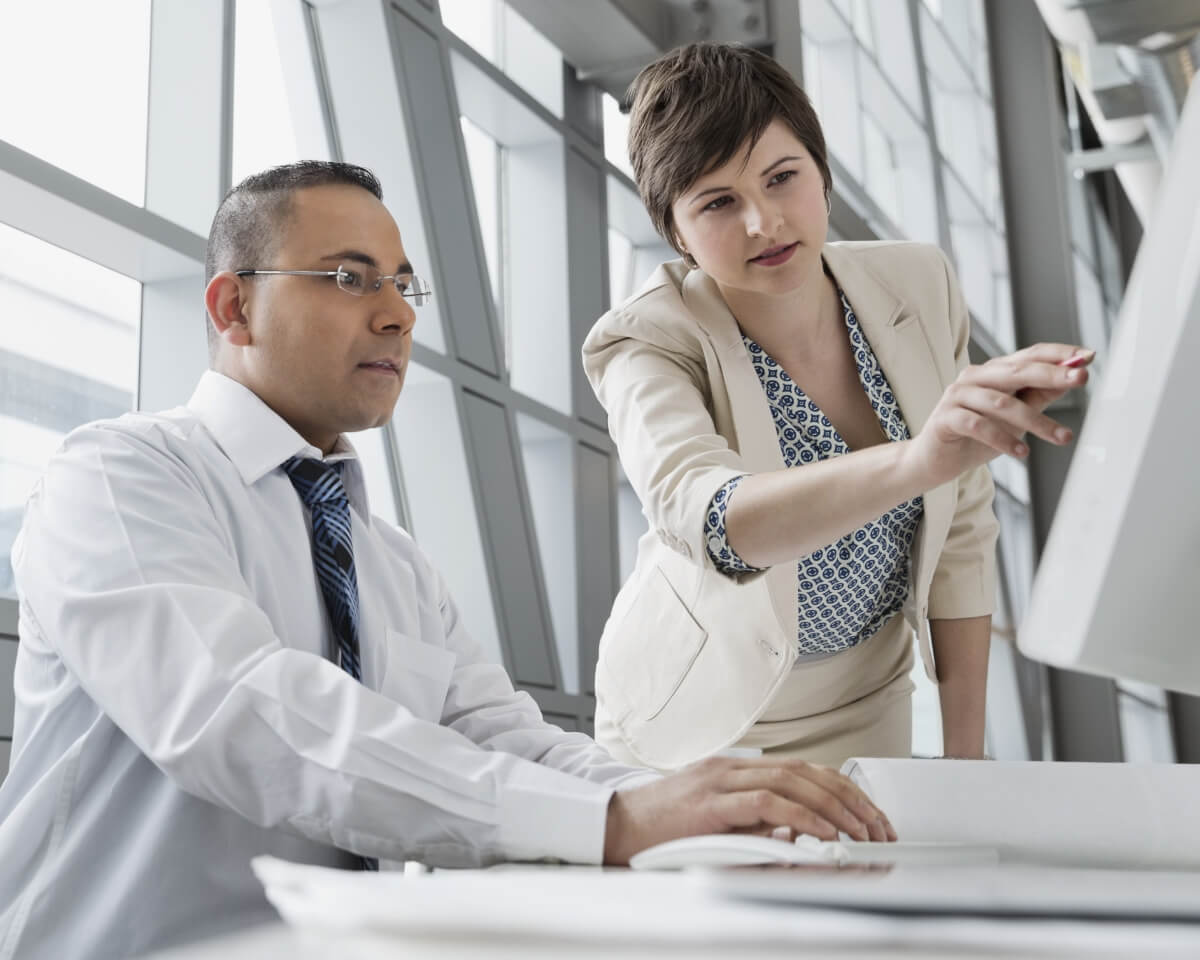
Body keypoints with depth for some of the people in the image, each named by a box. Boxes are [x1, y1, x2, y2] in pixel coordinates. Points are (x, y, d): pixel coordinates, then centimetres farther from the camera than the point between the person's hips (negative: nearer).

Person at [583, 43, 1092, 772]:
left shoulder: (919, 286, -11)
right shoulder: (646, 342, -23)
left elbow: (961, 531, -4)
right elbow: (703, 516, -42)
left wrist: (966, 748, -3)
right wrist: (916, 460, -57)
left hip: (869, 704, 3)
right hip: (705, 721, -2)